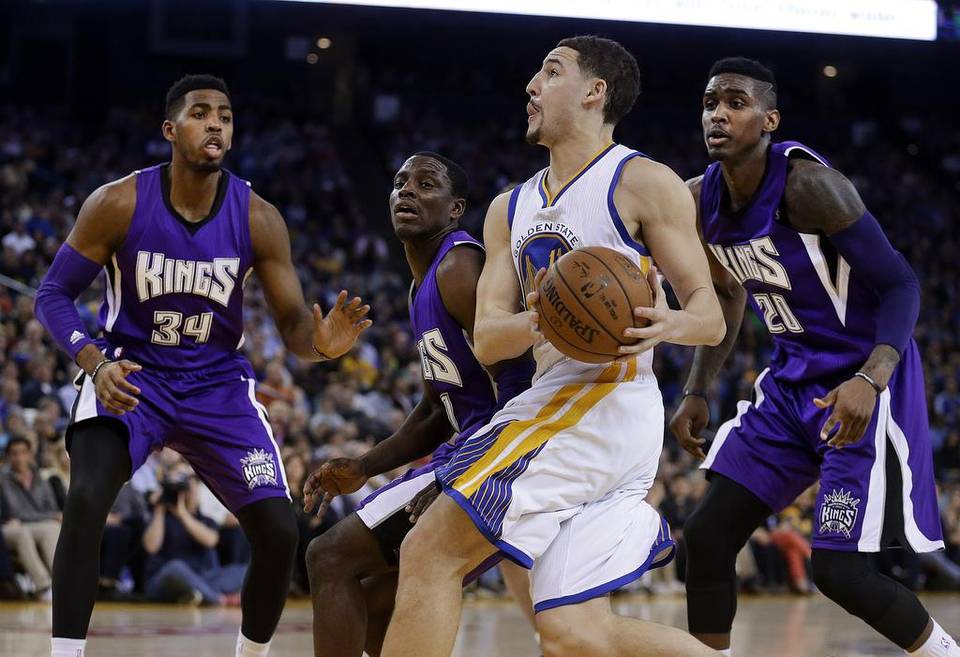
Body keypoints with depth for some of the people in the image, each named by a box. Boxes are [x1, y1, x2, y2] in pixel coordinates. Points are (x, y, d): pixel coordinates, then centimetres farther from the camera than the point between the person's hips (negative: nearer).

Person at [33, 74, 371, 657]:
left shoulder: (259, 219, -11)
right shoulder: (118, 204, -16)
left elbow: (293, 323, -8)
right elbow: (53, 294, -9)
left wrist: (319, 342, -33)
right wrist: (95, 364, -27)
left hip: (219, 381, 2)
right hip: (130, 374, -2)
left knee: (281, 533, -8)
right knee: (87, 496, -29)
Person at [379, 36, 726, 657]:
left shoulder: (643, 182, 1)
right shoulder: (510, 210, 21)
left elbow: (711, 315, -2)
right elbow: (486, 338, 10)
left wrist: (669, 323, -26)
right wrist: (540, 322, -13)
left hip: (607, 393, -8)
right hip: (558, 399, 8)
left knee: (431, 551, -15)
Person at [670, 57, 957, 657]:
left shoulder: (806, 184, -22)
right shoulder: (701, 201, 0)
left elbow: (900, 285, -21)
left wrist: (871, 379, -37)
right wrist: (698, 392, 10)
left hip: (864, 385, -7)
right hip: (793, 382, 7)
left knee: (840, 569, -11)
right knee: (708, 535, 1)